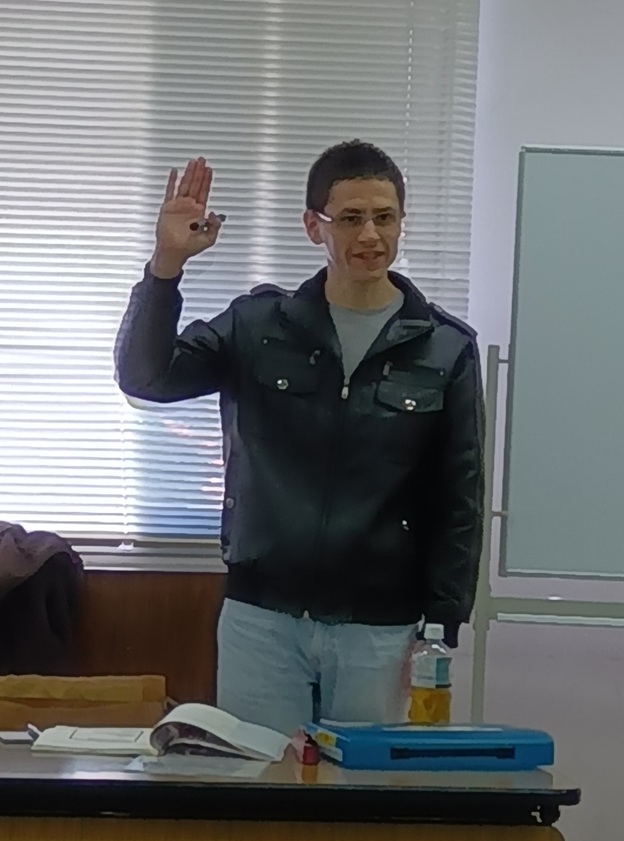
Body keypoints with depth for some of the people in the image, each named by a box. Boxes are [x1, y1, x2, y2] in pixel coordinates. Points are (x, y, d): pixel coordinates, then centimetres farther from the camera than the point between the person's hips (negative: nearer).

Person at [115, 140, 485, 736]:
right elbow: (144, 377, -6)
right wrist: (167, 263, -20)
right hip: (260, 618, 1)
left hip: (380, 628, 0)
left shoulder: (446, 349, 0)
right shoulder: (258, 325, 2)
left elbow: (458, 502, 2)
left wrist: (440, 629, -3)